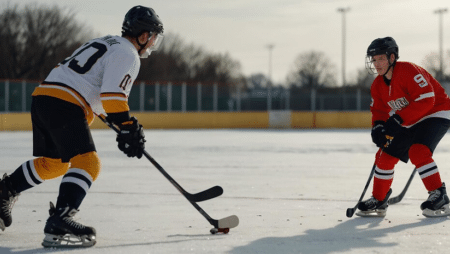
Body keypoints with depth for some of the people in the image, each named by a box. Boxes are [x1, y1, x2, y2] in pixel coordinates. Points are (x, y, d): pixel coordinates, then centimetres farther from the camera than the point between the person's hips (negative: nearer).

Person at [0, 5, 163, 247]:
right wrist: (128, 128, -17)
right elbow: (113, 94, -18)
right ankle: (59, 223, -32)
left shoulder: (107, 43, 26)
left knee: (55, 162, 26)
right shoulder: (127, 53, -4)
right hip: (64, 105, -10)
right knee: (86, 162, -18)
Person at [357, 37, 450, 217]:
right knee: (385, 155, 4)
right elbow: (379, 110, 11)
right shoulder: (378, 85, 1)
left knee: (417, 151, -30)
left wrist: (399, 119, -33)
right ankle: (378, 201, 17)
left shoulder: (408, 71, -26)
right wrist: (378, 126, -12)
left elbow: (426, 99, -32)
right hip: (408, 123, 9)